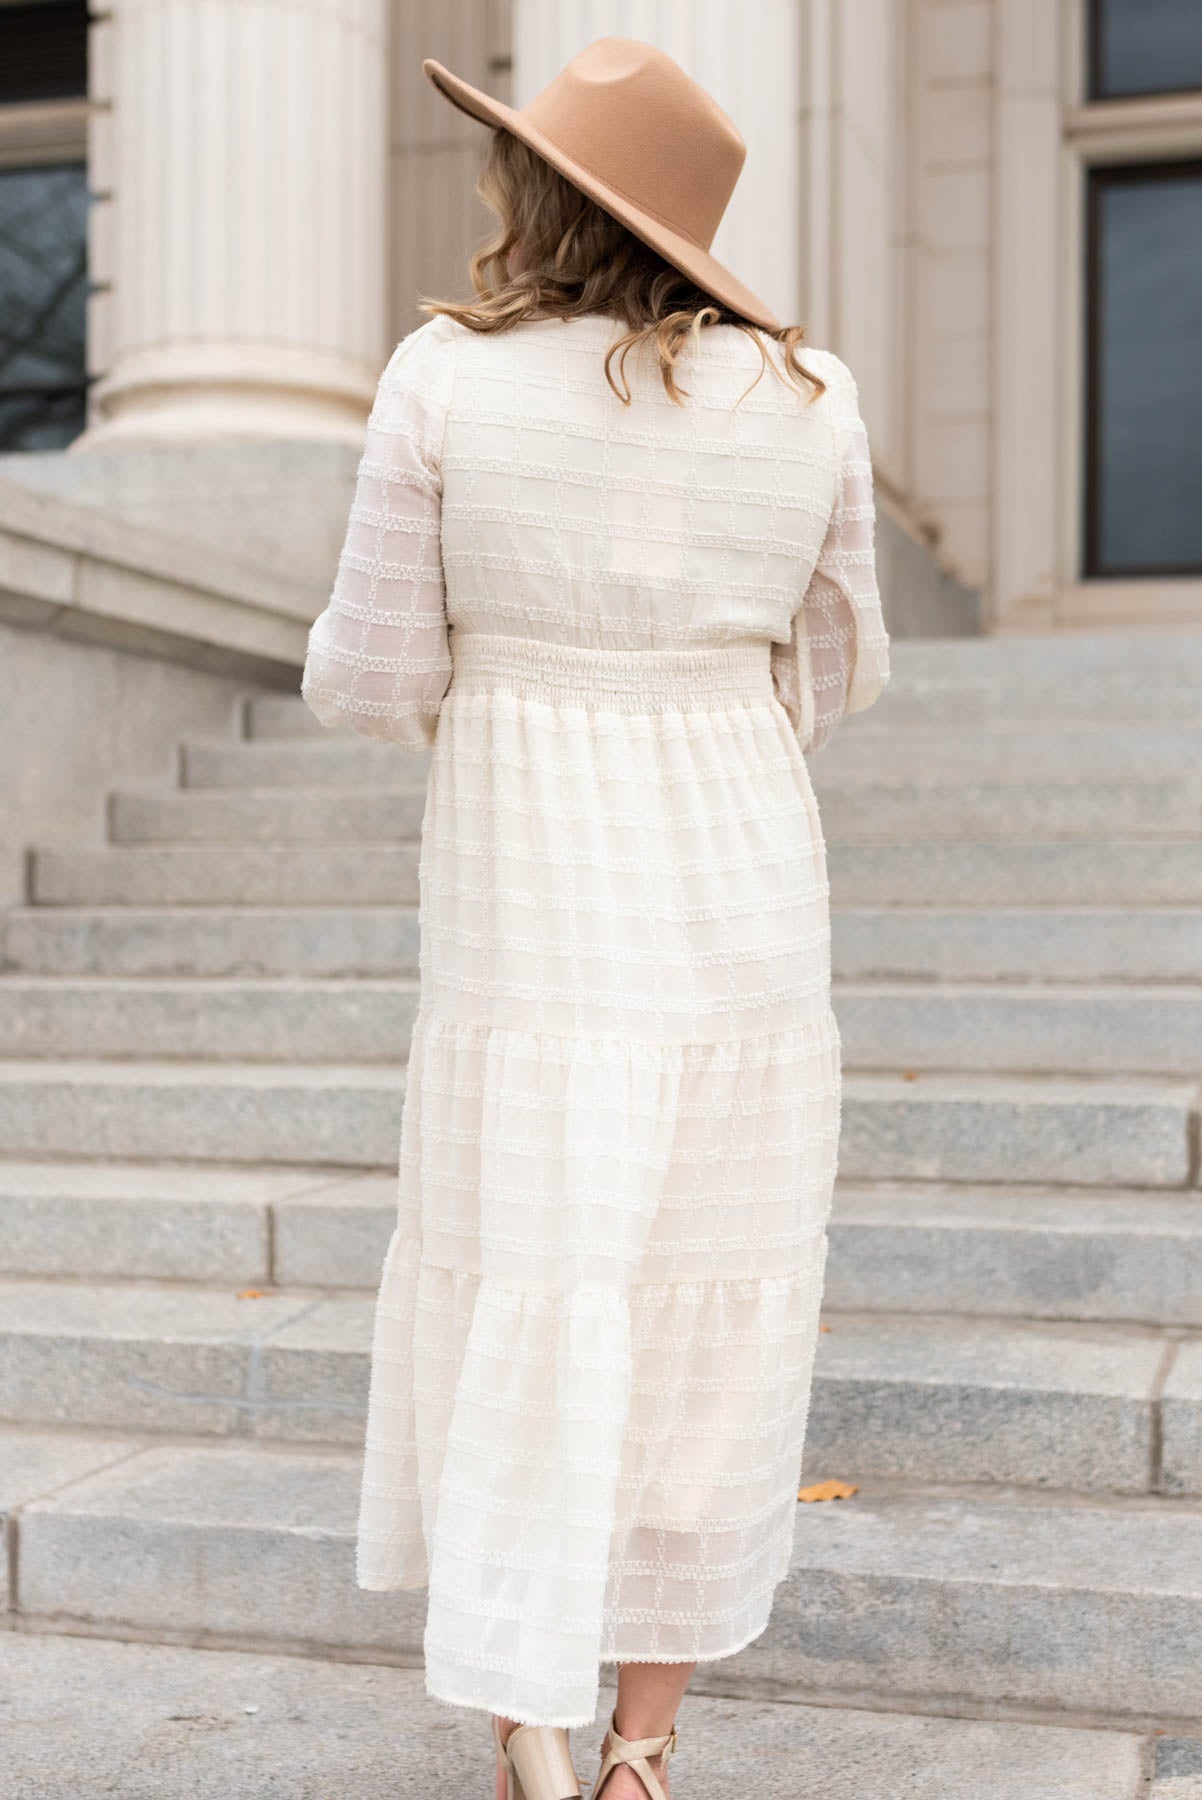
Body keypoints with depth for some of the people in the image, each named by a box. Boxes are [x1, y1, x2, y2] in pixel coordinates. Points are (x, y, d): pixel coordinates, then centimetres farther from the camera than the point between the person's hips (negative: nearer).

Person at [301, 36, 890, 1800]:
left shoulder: (445, 379, -8)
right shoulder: (808, 401, -1)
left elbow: (375, 675, -5)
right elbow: (835, 673, 10)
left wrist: (386, 670, 18)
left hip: (527, 911, -2)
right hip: (745, 906, 2)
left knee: (527, 1319, 10)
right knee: (711, 1326, 12)